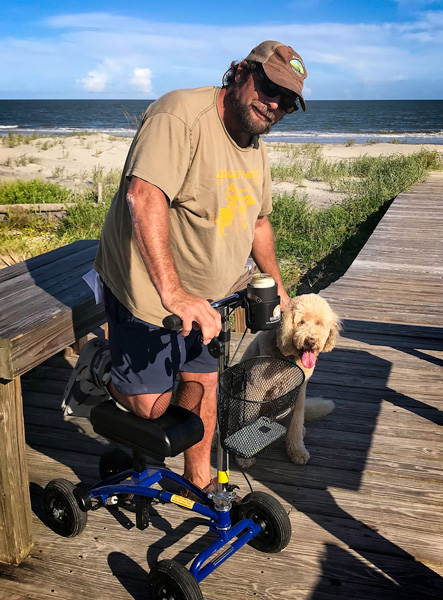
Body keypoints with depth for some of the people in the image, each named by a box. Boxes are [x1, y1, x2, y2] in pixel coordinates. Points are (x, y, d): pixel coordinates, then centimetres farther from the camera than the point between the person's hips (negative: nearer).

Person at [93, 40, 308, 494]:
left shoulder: (256, 148, 7)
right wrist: (173, 292, -42)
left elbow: (257, 219, 21)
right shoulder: (181, 113, -23)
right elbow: (143, 196, -36)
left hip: (202, 298, 8)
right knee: (151, 406, -2)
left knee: (203, 380, 15)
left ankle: (199, 479, 34)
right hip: (147, 291, -8)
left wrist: (276, 285, 21)